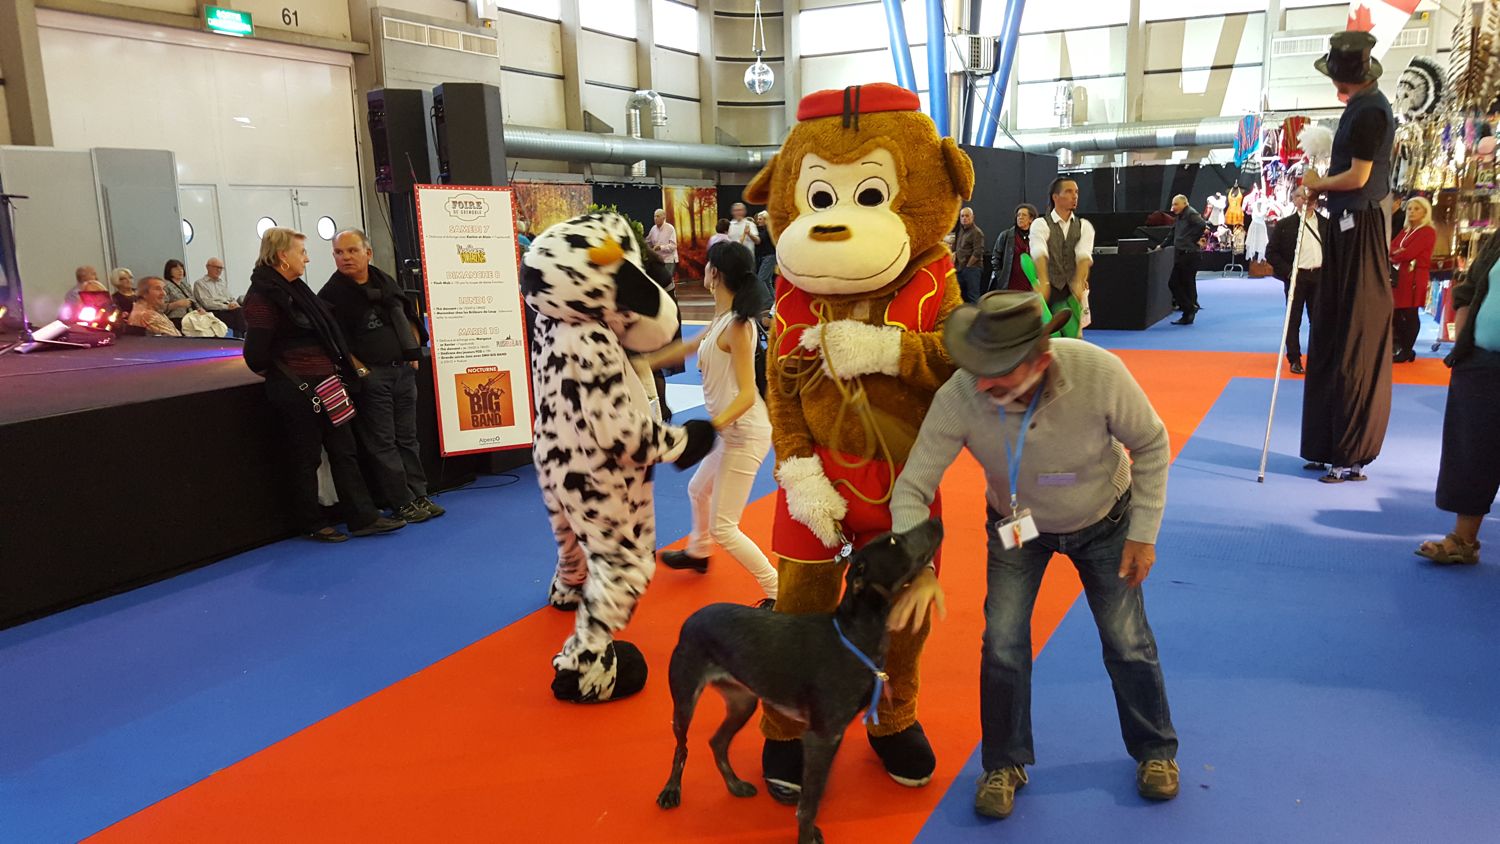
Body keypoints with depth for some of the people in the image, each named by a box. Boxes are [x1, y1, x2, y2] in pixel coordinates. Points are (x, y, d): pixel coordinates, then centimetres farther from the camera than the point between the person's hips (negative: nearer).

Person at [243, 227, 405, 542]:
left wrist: (347, 364, 16)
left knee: (343, 450, 9)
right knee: (307, 457, 3)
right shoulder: (263, 296, -14)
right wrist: (281, 374, 1)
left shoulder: (296, 288, 14)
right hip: (296, 389, -9)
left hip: (323, 383, 9)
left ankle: (363, 517, 13)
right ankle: (311, 525, 17)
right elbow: (256, 353, -16)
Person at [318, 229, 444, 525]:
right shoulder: (331, 294, -7)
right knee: (382, 443, -1)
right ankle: (402, 503, 4)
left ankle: (419, 495, 17)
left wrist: (414, 352, 13)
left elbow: (410, 317, 22)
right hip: (371, 376, -5)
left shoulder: (385, 281, 10)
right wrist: (361, 371, -15)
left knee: (407, 437, 11)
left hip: (403, 370, 6)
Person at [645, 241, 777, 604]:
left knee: (722, 528, -6)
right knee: (698, 490, 30)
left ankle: (778, 591, 5)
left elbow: (747, 394, -25)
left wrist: (711, 427, -37)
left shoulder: (737, 326, -20)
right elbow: (691, 346, 24)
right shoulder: (723, 318, 7)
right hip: (730, 430, 10)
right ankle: (697, 553, 55)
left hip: (744, 434, -10)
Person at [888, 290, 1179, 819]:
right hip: (1017, 525, 1)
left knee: (1128, 641, 6)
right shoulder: (958, 398, -35)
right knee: (1002, 644, -5)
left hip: (1104, 521, 0)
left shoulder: (1097, 373, -36)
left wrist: (1144, 533, -12)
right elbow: (912, 488, -27)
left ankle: (1155, 751, 34)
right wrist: (918, 570, -41)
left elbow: (1151, 445, -17)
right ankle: (1005, 764, 20)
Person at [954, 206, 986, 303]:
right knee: (962, 296, 11)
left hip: (972, 268, -8)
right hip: (961, 269, 8)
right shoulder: (961, 231, 18)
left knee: (972, 297, -9)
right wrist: (954, 253, 4)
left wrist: (968, 265, -10)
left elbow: (978, 252, -16)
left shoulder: (976, 232, -8)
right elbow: (957, 248, 26)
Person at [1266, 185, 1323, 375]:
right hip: (1296, 277, -3)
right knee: (1294, 320, 1)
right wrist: (1287, 271, -13)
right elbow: (1271, 253, -4)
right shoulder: (1284, 225, -2)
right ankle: (1294, 360, 7)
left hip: (1319, 276, 3)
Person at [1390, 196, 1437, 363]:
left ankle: (1407, 352, -1)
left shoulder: (1428, 231, -6)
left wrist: (1392, 257, 1)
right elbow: (1391, 247, 9)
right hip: (1400, 276, 8)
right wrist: (1396, 253, -11)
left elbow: (1408, 254, -15)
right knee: (1396, 313, 5)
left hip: (1415, 277, -8)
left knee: (1410, 314, -6)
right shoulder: (1405, 231, 20)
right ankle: (1403, 348, 14)